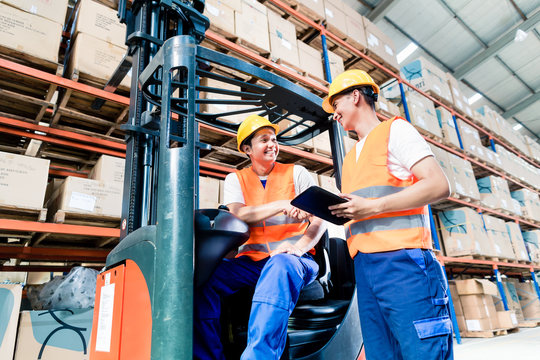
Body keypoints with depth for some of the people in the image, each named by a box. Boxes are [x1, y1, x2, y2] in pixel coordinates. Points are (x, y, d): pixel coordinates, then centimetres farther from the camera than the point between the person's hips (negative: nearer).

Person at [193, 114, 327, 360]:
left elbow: (320, 220, 2)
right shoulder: (235, 179, 13)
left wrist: (299, 247, -18)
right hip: (250, 261, 2)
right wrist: (282, 205, -22)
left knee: (281, 265, -38)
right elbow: (238, 213, -8)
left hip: (293, 259, -1)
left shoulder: (296, 173, 10)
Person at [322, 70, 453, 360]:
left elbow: (438, 186, -9)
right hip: (365, 266, 7)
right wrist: (334, 211, 6)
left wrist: (372, 207, -14)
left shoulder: (394, 130, 5)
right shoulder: (350, 158, 26)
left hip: (401, 260, -7)